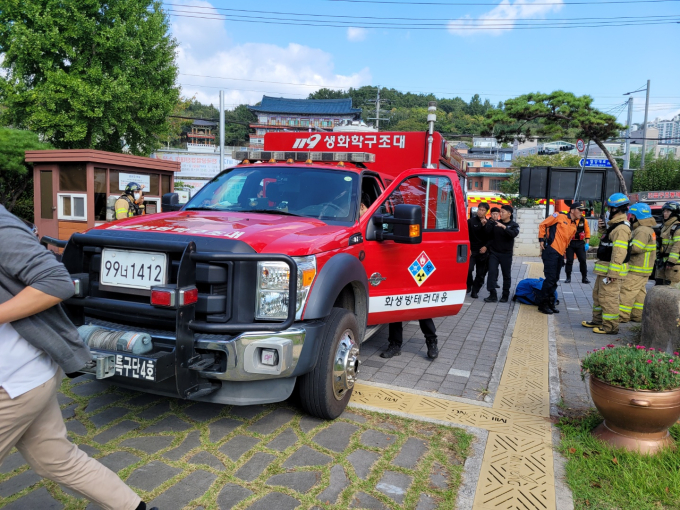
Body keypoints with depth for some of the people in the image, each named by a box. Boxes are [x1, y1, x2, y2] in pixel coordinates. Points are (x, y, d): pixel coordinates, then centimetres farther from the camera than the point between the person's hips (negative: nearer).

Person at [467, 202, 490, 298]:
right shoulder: (471, 221, 0)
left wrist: (486, 247, -14)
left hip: (483, 252, 2)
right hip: (472, 250, -2)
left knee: (481, 273, 4)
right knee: (468, 269, -18)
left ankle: (475, 291, 16)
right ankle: (468, 285, 7)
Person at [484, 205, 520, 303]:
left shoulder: (513, 225, -1)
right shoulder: (495, 223, 4)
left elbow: (514, 234, -21)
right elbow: (488, 234, -1)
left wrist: (504, 227, -33)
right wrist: (487, 224, -15)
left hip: (506, 254, -1)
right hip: (494, 252, 1)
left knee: (506, 275, 8)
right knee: (492, 273, -7)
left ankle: (505, 295, 19)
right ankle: (493, 295, -4)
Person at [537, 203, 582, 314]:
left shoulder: (575, 225, 16)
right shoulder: (559, 216, -4)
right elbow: (543, 225, -1)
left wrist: (565, 251, 17)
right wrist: (541, 239, -5)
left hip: (560, 254, 7)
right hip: (551, 251, -7)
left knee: (555, 280, 11)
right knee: (550, 278, -8)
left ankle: (550, 303, 20)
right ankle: (543, 304, 1)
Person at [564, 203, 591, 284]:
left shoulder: (584, 220, 1)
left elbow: (587, 232, 7)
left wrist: (587, 243, 0)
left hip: (580, 243, 2)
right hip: (570, 243, -2)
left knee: (583, 260, 2)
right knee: (569, 260, 2)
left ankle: (584, 278, 12)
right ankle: (568, 277, 12)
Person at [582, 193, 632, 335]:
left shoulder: (621, 228, -21)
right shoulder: (614, 224, 12)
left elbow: (619, 253, -26)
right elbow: (606, 238, 26)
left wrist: (612, 273, -27)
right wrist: (602, 228, 8)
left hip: (611, 270, -11)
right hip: (604, 268, 11)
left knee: (608, 298, -5)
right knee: (598, 295, 20)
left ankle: (610, 326, 3)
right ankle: (598, 320, 32)